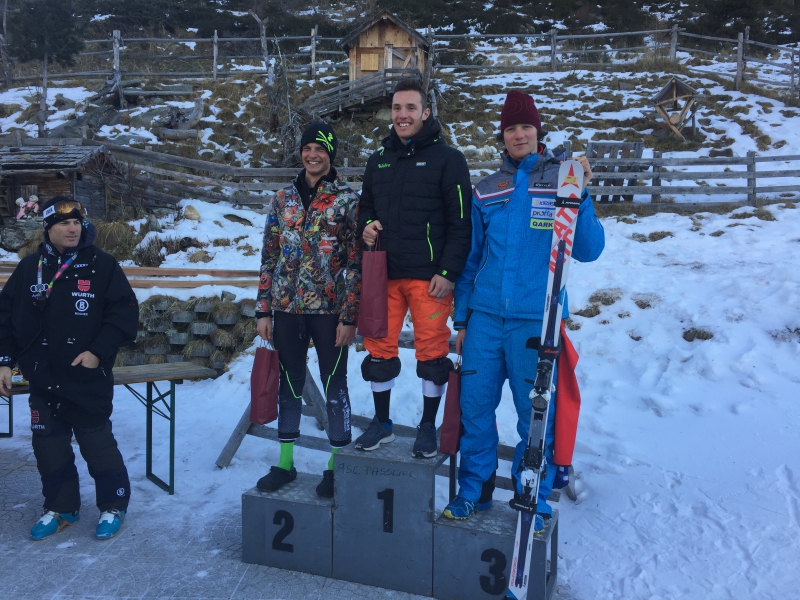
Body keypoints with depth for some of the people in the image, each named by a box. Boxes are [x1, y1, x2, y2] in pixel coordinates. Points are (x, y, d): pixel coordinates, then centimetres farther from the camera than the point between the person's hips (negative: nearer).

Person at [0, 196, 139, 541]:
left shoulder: (102, 265, -5)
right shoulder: (29, 268, 5)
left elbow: (125, 312, -9)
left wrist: (99, 351, -15)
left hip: (88, 379, -4)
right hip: (42, 380, 4)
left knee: (98, 445, 2)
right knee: (49, 447, 13)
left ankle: (113, 507, 19)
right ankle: (61, 508, 30)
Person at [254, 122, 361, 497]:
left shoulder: (347, 199, -1)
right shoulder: (283, 199, 9)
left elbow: (356, 262, -4)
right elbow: (269, 257, 10)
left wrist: (349, 315, -10)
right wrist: (264, 309, 6)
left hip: (329, 308, -4)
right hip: (286, 307, 4)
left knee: (334, 386, 4)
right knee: (289, 385, 12)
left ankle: (337, 466, 17)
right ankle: (285, 462, 25)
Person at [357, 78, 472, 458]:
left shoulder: (447, 158, -2)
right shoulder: (378, 161, 14)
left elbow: (461, 221, -7)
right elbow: (366, 207, 25)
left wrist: (448, 273, -13)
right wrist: (367, 225, 1)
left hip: (430, 276, -4)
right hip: (384, 273, 5)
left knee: (431, 352, 4)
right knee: (379, 348, 8)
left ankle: (428, 426, 21)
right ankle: (381, 423, 25)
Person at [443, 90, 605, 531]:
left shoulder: (561, 181, 3)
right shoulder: (487, 192, 11)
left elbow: (588, 250, -5)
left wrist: (580, 197, -17)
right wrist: (461, 318, 12)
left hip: (535, 320, -3)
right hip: (484, 317, 3)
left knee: (535, 413, 5)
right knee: (474, 405, 6)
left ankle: (533, 500, 23)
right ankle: (473, 489, 25)